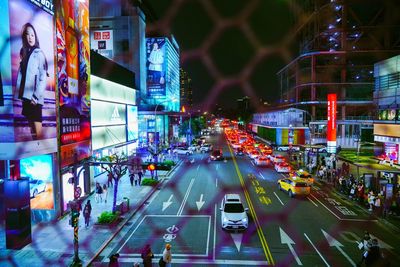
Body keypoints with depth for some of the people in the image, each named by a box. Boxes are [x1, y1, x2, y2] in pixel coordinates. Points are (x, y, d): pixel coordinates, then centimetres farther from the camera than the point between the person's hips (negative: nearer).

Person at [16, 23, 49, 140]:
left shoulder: (39, 53, -3)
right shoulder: (23, 52, 16)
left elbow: (43, 78, -9)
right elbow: (21, 73, 13)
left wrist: (36, 96, -14)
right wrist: (19, 92, 5)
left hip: (35, 97, -6)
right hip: (26, 95, 6)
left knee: (37, 122, -7)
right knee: (30, 122, 10)